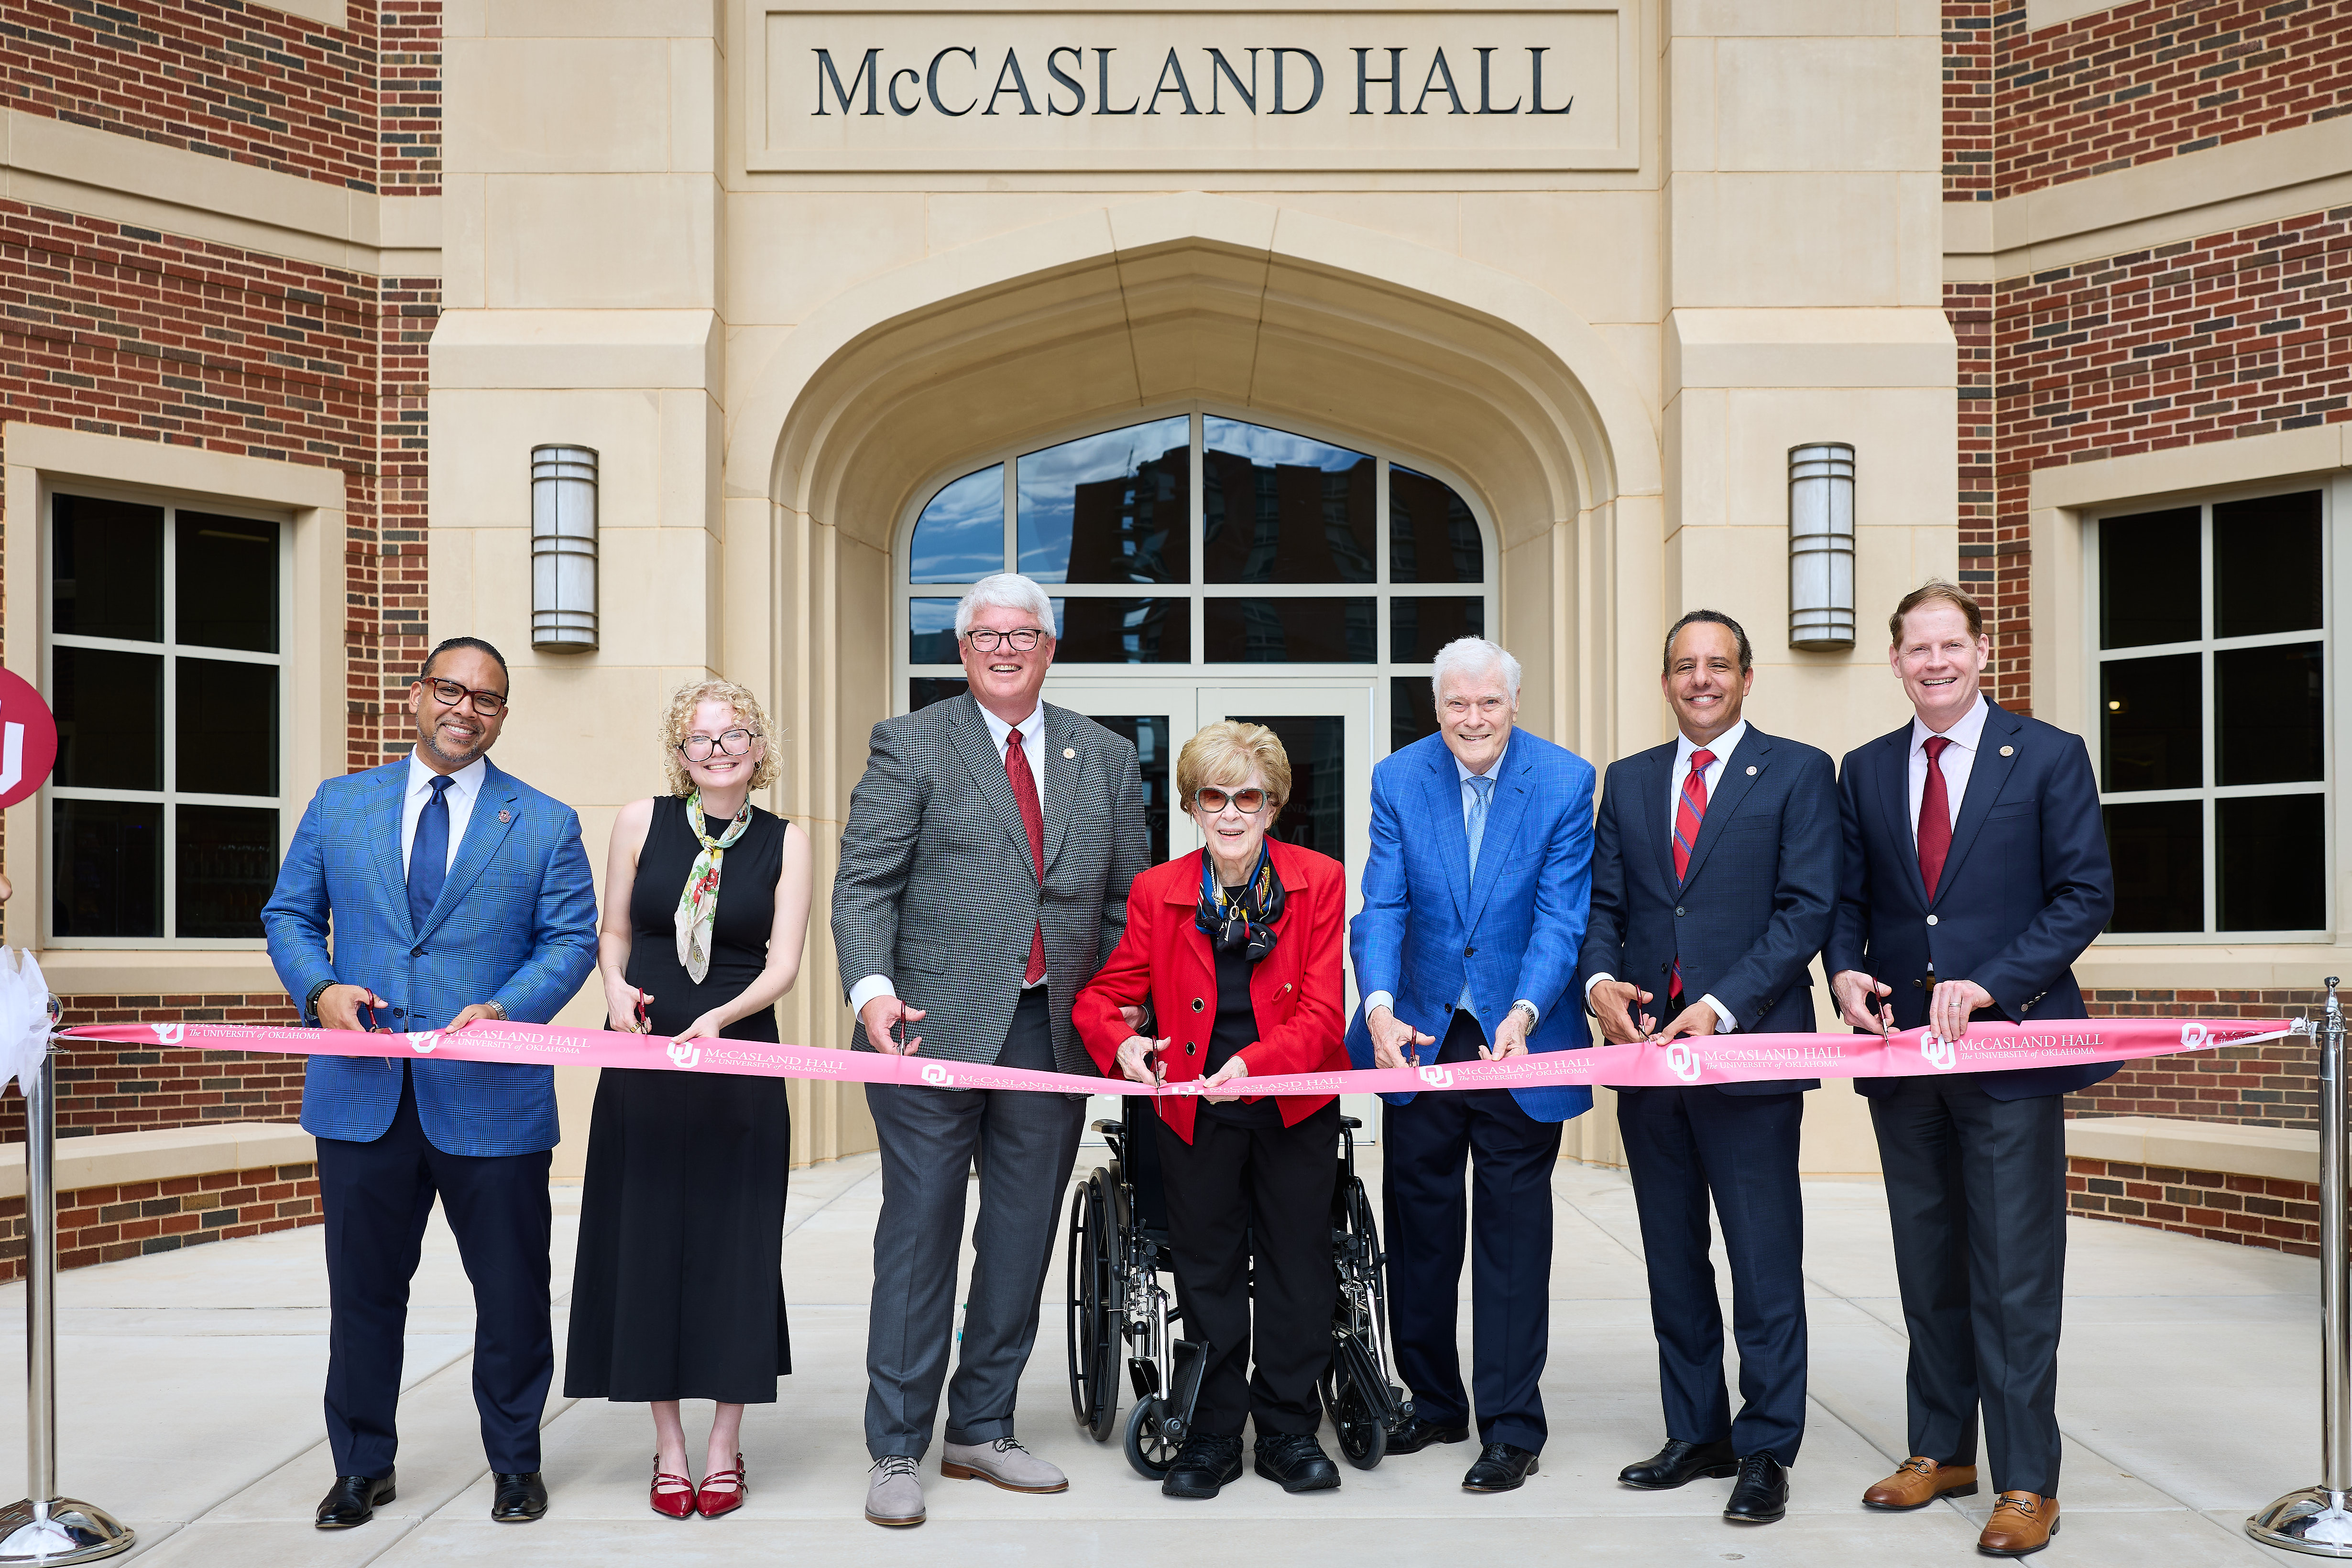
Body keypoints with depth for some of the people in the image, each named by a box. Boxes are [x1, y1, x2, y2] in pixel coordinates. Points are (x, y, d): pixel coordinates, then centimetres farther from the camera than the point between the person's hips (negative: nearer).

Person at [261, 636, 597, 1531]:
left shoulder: (545, 825, 6)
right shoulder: (338, 805, 11)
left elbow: (572, 939, 1)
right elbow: (289, 914, 12)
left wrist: (504, 1010, -16)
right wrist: (319, 990, -8)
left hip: (491, 1097, -1)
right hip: (364, 1093, 2)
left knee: (512, 1292, 7)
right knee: (363, 1289, 10)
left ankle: (515, 1464, 25)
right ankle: (362, 1466, 27)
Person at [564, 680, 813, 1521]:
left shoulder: (786, 842, 3)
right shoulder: (642, 822, 4)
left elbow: (783, 964, -3)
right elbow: (613, 933, 13)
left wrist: (719, 1016, -20)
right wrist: (616, 988, -8)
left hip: (739, 1067, -1)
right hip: (642, 1065, 1)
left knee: (733, 1248, 1)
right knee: (646, 1244, 3)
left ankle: (724, 1450, 13)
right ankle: (668, 1448, 16)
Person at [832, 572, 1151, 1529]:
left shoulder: (1107, 760, 12)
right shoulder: (910, 747, 2)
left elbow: (1126, 901, 14)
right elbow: (864, 886, -6)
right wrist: (873, 988, -21)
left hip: (1053, 1032, 4)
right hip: (937, 1027, -4)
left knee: (1022, 1238, 10)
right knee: (921, 1234, 1)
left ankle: (983, 1431, 25)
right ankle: (897, 1450, 11)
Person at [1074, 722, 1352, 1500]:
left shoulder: (1320, 881, -7)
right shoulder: (1155, 892, -3)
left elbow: (1324, 1012, -13)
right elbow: (1102, 995, 0)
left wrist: (1254, 1063, -30)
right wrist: (1121, 1041, -23)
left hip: (1295, 1108, -1)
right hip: (1194, 1113, 1)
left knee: (1298, 1267, 8)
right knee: (1206, 1269, 9)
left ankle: (1290, 1431, 23)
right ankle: (1212, 1436, 21)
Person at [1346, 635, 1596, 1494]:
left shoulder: (1565, 781, -9)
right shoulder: (1398, 779, -3)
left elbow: (1560, 915, -13)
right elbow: (1382, 907, -8)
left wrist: (1524, 1014, -29)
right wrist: (1379, 1007, -24)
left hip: (1519, 1037, -3)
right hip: (1420, 1036, 3)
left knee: (1513, 1229, 2)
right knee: (1418, 1224, 12)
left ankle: (1511, 1427, 12)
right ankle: (1434, 1401, 29)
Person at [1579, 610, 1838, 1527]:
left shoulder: (1798, 772, 1)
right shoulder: (1627, 782, 14)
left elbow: (1807, 908, -7)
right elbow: (1605, 904, 12)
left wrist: (1720, 1006, -16)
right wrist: (1601, 979, -9)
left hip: (1750, 1051, -5)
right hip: (1647, 1048, 5)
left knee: (1765, 1263, 1)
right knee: (1673, 1260, 13)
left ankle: (1765, 1452, 11)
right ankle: (1697, 1435, 24)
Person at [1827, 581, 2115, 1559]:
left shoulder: (2049, 757, -1)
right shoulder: (1865, 772, 11)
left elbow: (2085, 894, -5)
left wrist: (1990, 984, -16)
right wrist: (1846, 971, -8)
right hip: (1901, 1048, 4)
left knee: (2015, 1276, -2)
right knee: (1928, 1268, 14)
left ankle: (2026, 1484, 7)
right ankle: (1940, 1451, 26)